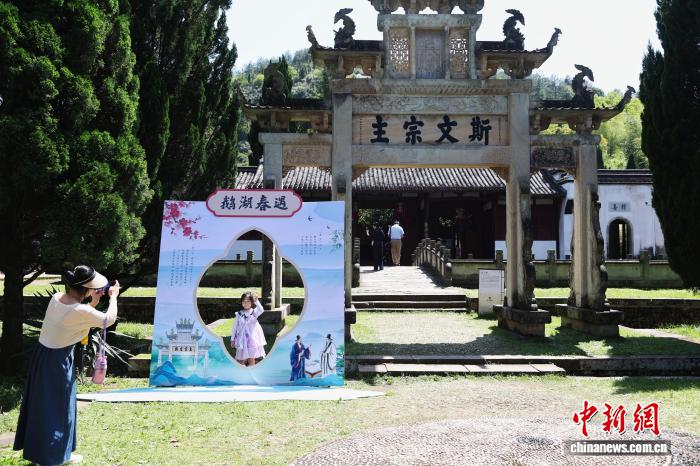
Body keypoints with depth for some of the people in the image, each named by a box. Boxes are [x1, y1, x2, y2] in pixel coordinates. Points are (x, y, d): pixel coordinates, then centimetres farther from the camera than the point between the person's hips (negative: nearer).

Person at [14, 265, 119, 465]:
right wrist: (113, 297, 4)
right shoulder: (81, 311, -25)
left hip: (42, 354, 8)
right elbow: (109, 319, -10)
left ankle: (36, 447, 39)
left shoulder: (56, 298, -3)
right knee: (59, 406, 10)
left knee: (40, 401, 21)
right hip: (58, 361, -8)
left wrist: (93, 302, 9)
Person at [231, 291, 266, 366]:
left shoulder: (254, 312, -2)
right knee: (241, 360, 5)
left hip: (252, 339, -1)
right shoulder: (239, 314, 2)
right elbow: (235, 327, 8)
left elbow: (261, 310, -26)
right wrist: (232, 339, 8)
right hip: (242, 339, 1)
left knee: (251, 359, 2)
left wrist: (256, 300, -26)